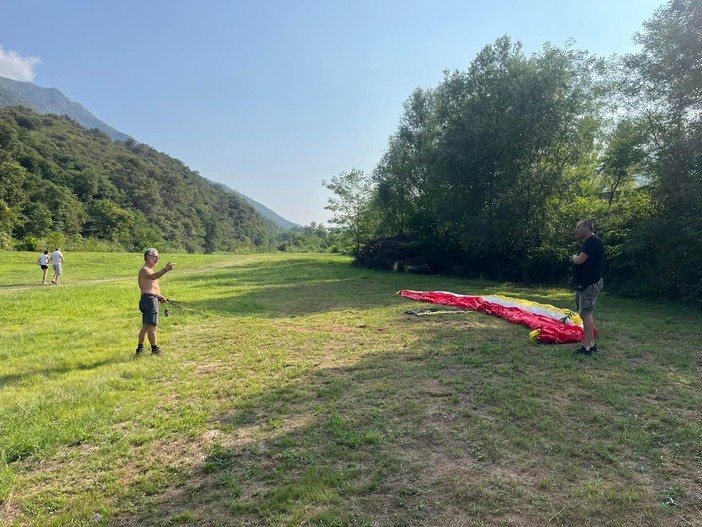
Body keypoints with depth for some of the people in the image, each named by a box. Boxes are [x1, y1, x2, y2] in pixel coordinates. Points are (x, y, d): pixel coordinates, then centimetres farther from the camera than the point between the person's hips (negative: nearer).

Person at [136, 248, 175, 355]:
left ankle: (140, 348, 22)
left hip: (151, 299, 11)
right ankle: (155, 349, 2)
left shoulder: (149, 270, 22)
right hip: (149, 299, -11)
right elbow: (153, 276, -36)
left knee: (146, 326, 15)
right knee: (152, 326, -4)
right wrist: (165, 269, -50)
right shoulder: (144, 270, -12)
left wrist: (160, 296, 20)